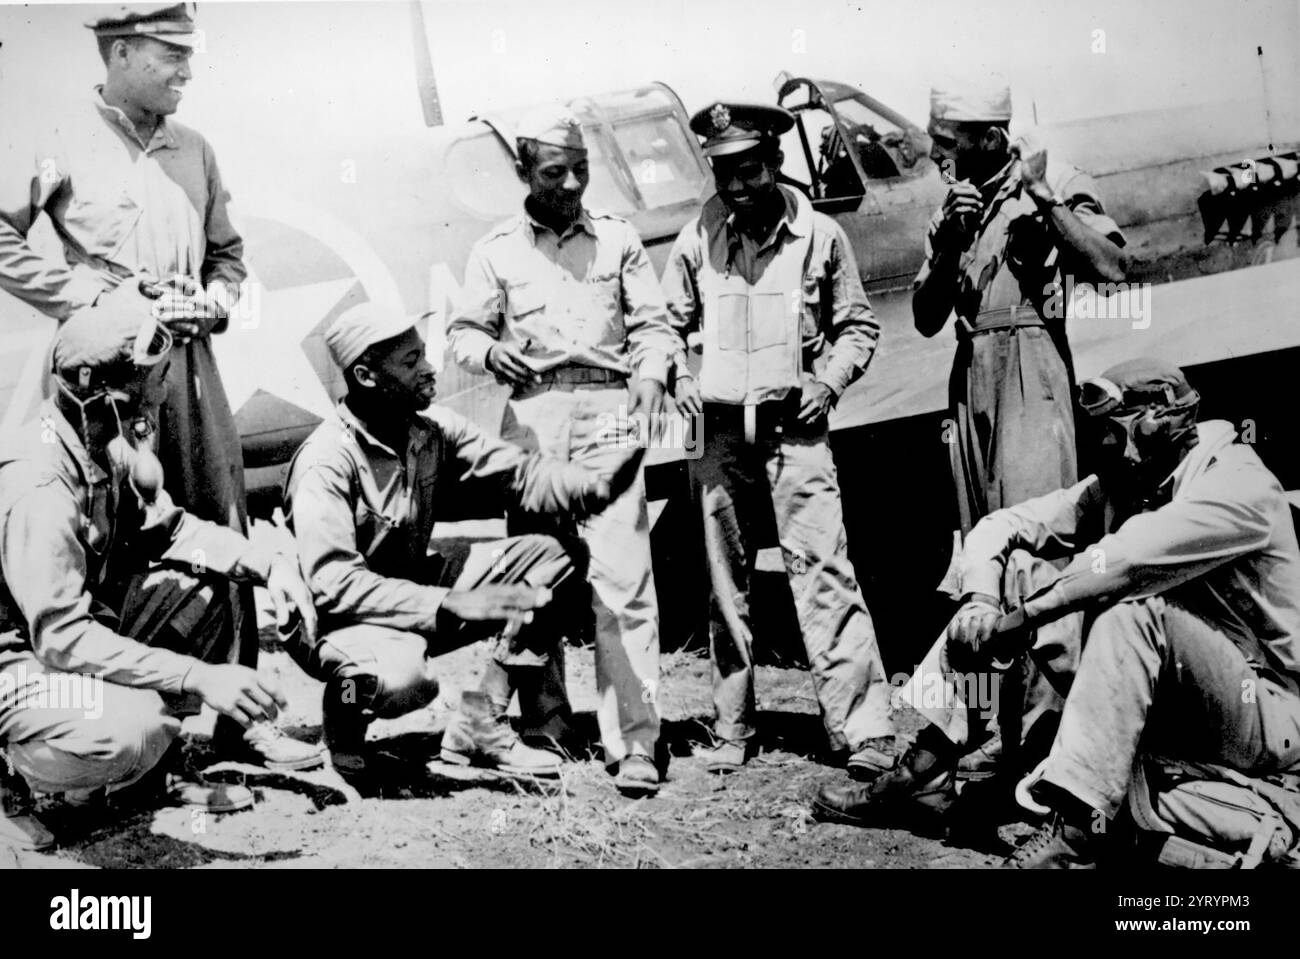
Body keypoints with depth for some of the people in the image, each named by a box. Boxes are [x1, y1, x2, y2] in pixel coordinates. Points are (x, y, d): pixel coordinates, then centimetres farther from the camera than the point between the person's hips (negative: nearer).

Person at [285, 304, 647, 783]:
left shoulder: (433, 429, -3)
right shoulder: (326, 461, -25)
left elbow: (517, 472, -4)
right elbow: (333, 585, -31)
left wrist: (597, 486, -24)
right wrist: (451, 606, -37)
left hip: (414, 583, 8)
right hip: (335, 619, -8)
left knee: (545, 560, -2)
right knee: (405, 676, -41)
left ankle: (482, 727, -1)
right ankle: (344, 709, -2)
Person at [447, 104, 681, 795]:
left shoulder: (618, 238, 14)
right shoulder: (497, 249, 13)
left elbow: (652, 325, 12)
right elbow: (463, 330, 12)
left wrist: (649, 382, -7)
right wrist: (490, 351, -11)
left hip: (607, 409, -1)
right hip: (532, 414, 1)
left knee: (623, 579, -10)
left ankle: (633, 743, -9)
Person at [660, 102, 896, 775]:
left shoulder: (819, 236, 0)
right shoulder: (696, 241, 4)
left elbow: (857, 325, 10)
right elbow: (669, 325, 16)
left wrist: (829, 381, -4)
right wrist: (680, 378, -1)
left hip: (795, 427, -2)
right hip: (719, 429, 2)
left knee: (823, 571, -10)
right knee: (725, 582, 9)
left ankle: (863, 729, -7)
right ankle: (732, 729, 20)